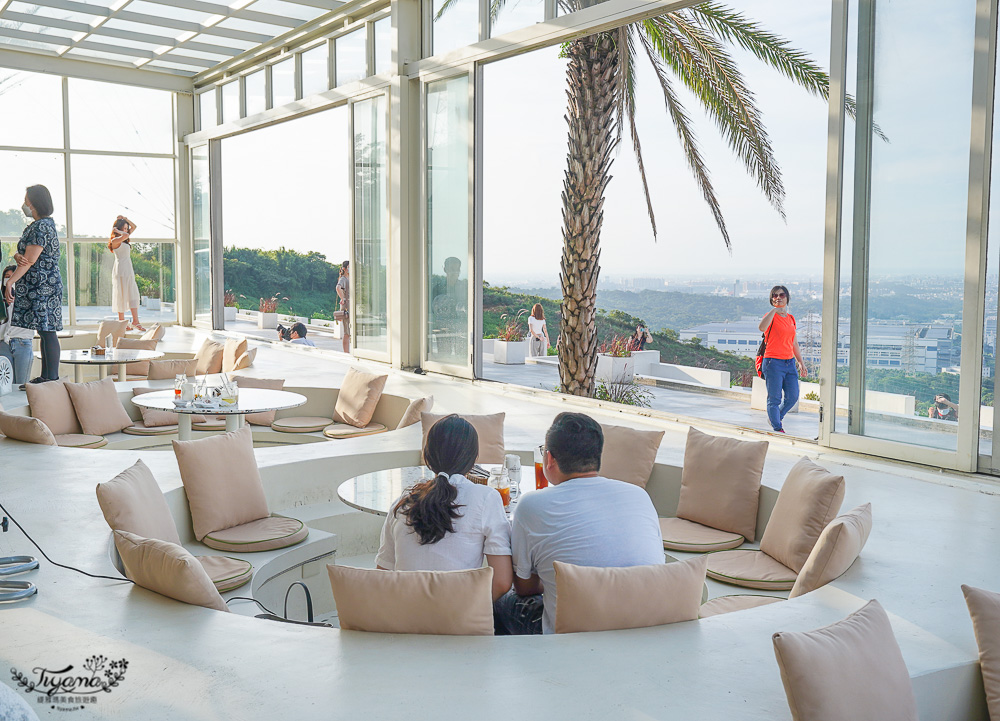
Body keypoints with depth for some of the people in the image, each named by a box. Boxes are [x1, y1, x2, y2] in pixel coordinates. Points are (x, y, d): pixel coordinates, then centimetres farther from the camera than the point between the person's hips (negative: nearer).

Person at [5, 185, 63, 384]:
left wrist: (11, 281, -16)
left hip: (44, 287, -10)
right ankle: (46, 376, 15)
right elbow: (20, 254, 15)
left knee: (48, 331, -7)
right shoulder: (36, 225, 18)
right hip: (36, 287, 10)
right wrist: (18, 256, -9)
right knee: (44, 332, 11)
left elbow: (30, 261, -18)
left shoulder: (42, 227, -14)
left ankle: (52, 378, -5)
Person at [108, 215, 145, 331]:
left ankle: (135, 322, 0)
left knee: (133, 295, 3)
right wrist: (116, 230, -12)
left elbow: (134, 227, 25)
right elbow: (125, 236, -29)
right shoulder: (115, 241, -9)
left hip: (129, 271, 9)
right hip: (120, 270, -9)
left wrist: (125, 218, 12)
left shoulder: (124, 240, 17)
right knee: (122, 296, -7)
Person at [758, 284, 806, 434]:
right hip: (773, 362, -7)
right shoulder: (770, 316, -6)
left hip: (790, 362, 7)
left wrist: (801, 363, 21)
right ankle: (778, 429, 5)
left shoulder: (791, 318, 14)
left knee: (793, 397, 9)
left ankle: (774, 418, 31)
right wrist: (775, 310, -26)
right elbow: (762, 328, -31)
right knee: (774, 399, -4)